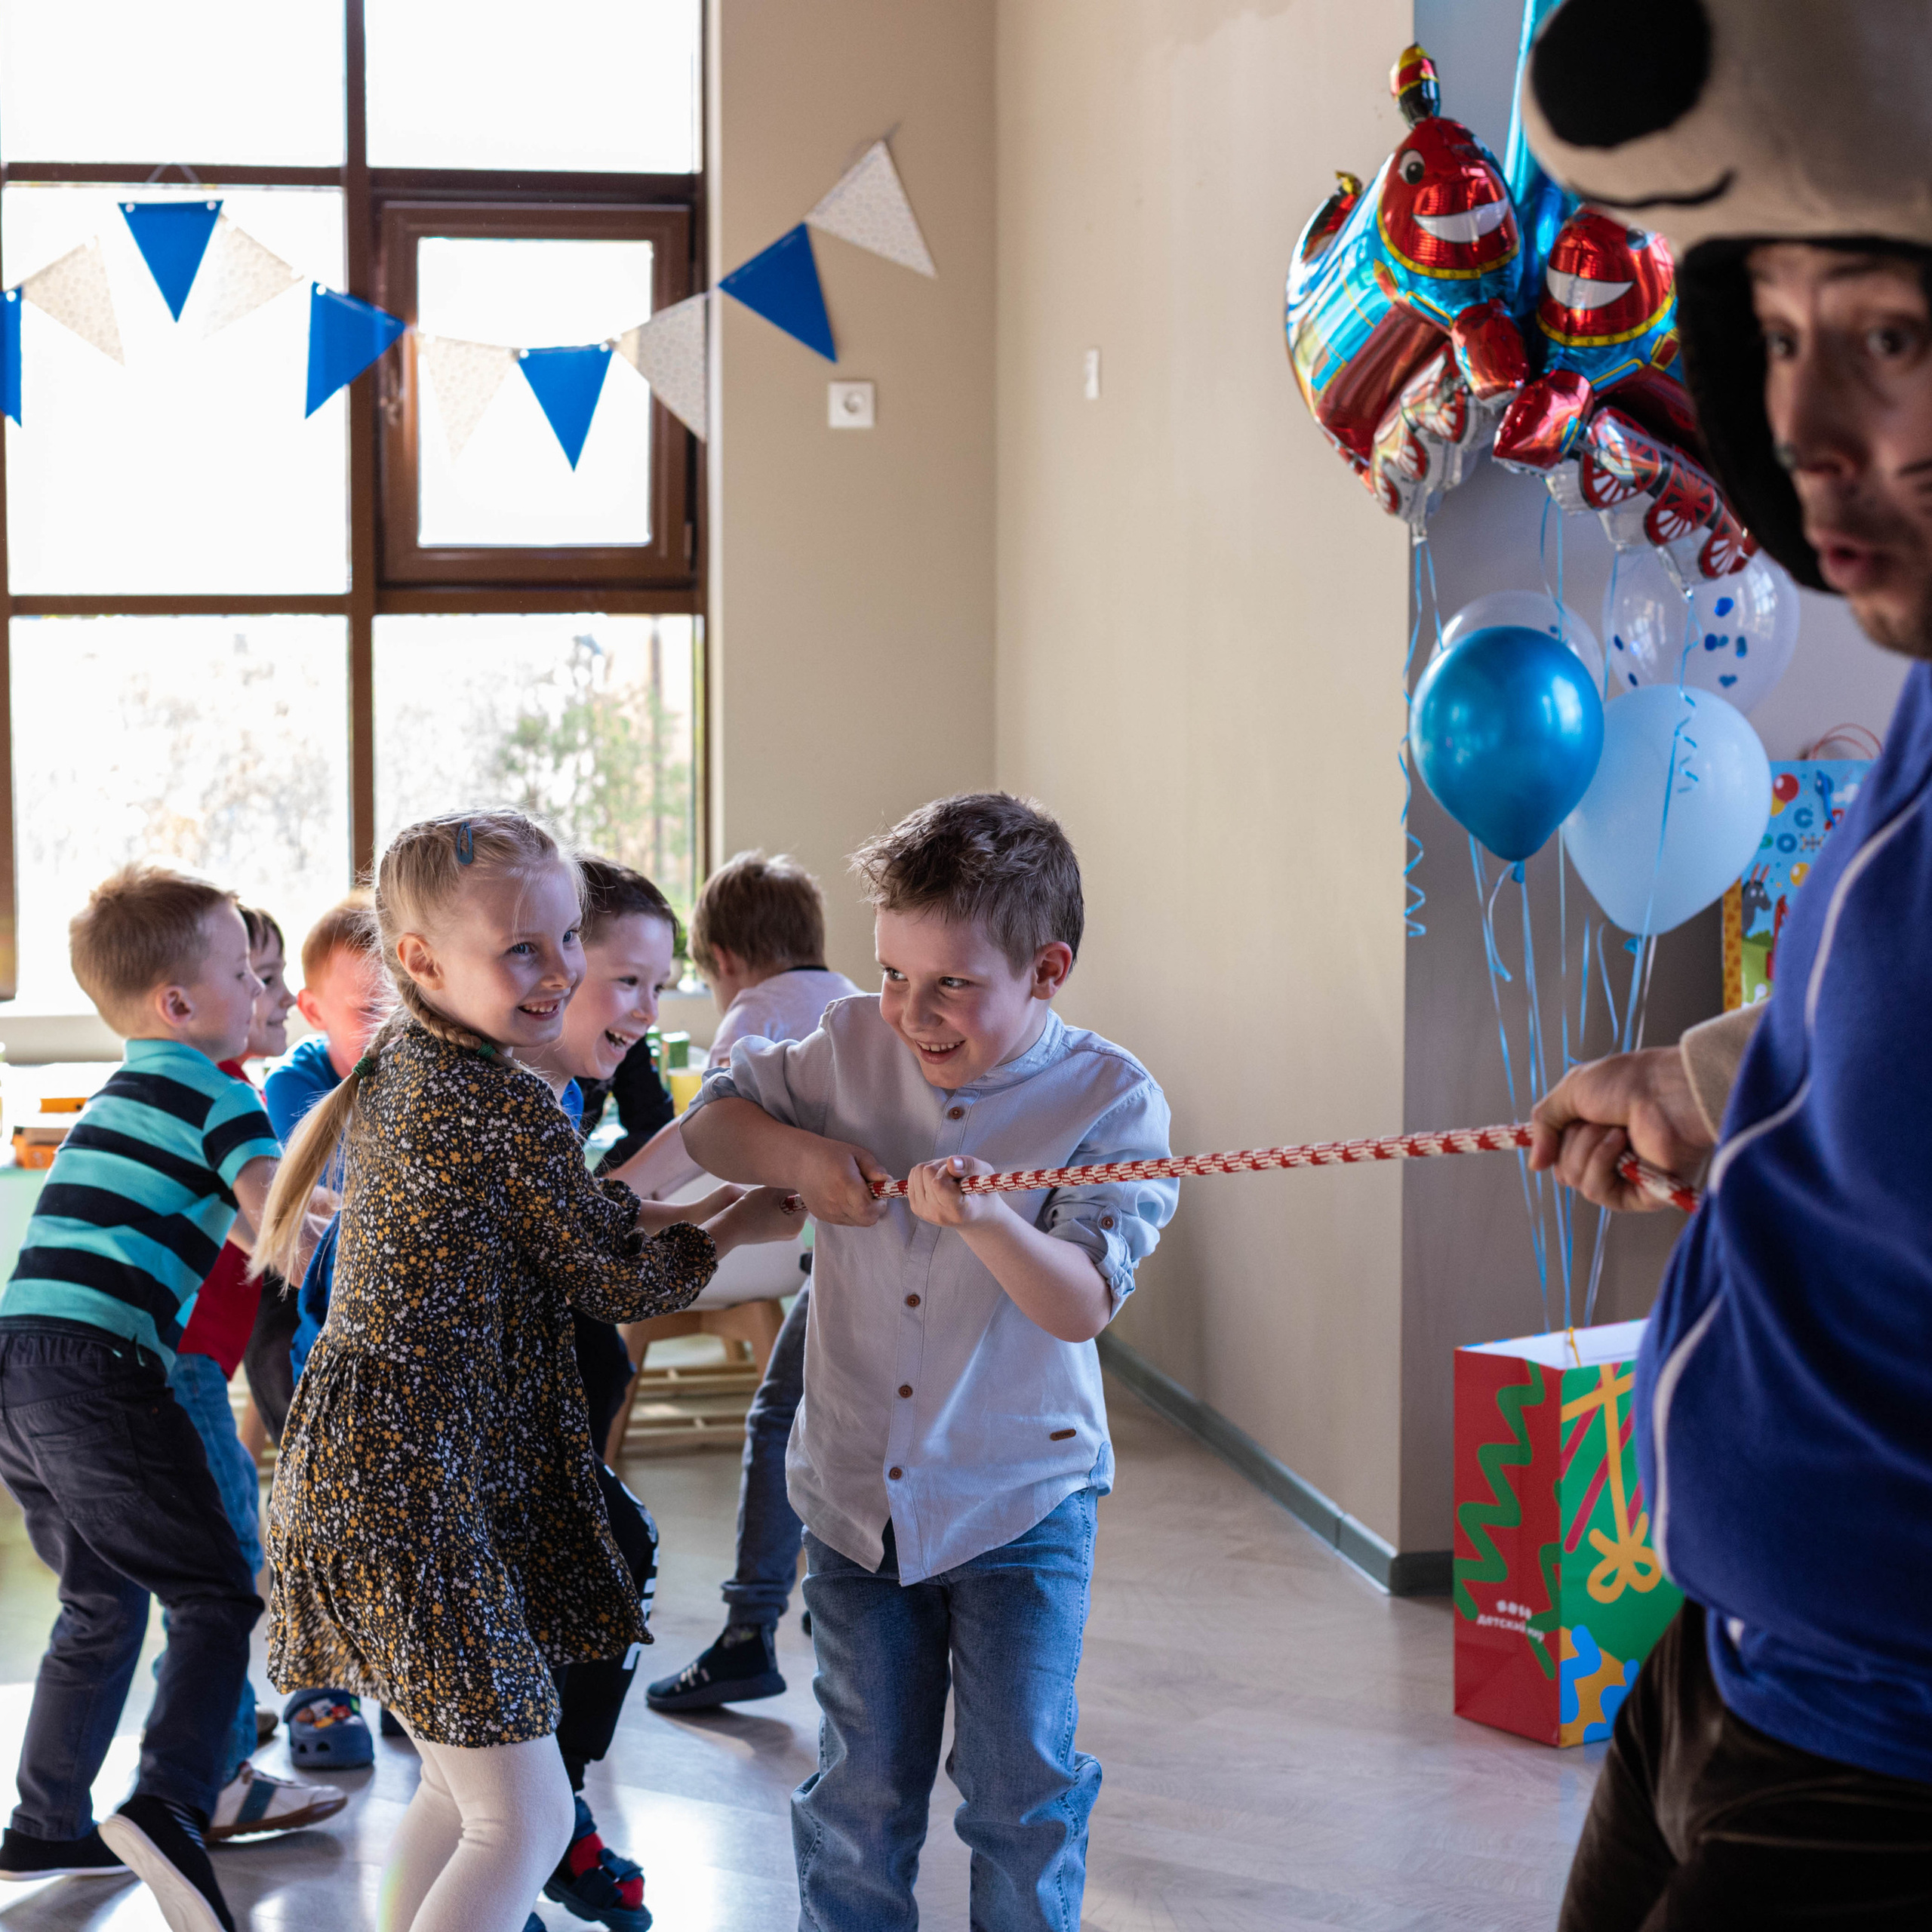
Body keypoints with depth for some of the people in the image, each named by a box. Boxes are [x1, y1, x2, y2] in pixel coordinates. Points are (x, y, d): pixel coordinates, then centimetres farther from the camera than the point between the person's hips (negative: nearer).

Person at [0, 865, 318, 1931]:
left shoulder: (116, 1095, 25)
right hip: (97, 1369, -8)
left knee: (103, 1601, 22)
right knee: (216, 1597, -5)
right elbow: (277, 1214, -13)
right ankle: (169, 1808, -23)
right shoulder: (215, 1092, -1)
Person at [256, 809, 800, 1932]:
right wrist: (740, 1228, 8)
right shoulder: (509, 1108, -17)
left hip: (366, 1458, 10)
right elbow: (624, 1281, -7)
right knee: (526, 1819, -5)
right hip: (417, 1489, -10)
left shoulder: (396, 1072, 10)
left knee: (463, 1785, 23)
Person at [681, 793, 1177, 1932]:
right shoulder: (851, 1049, -2)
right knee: (862, 1791, 13)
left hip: (1020, 1503, -3)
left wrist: (985, 1220, -38)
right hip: (856, 1495, 3)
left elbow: (1082, 1303, -20)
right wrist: (797, 1155, -11)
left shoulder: (1108, 1099, -13)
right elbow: (711, 1120, 10)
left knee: (1022, 1785, 3)